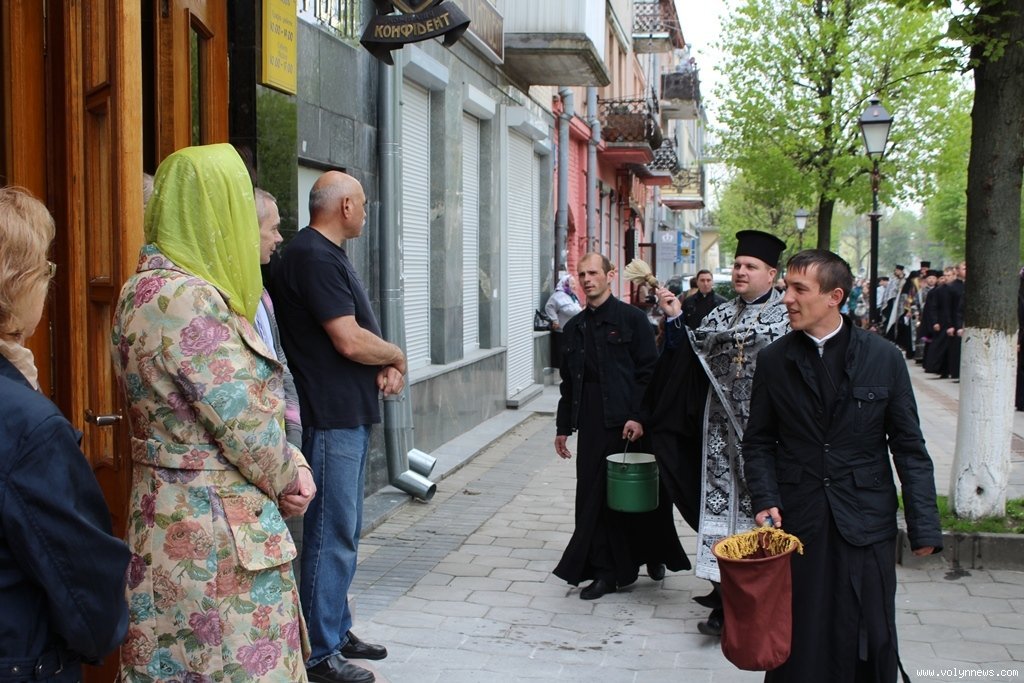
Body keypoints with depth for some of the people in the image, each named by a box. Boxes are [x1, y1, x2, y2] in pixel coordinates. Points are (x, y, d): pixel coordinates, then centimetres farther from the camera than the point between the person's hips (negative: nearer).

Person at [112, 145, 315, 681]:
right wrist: (287, 478, -3)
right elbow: (243, 421, -20)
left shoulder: (151, 287, 11)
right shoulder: (184, 298, -21)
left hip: (175, 516, 10)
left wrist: (292, 463, 3)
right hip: (214, 531, -10)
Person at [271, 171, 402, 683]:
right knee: (331, 534, -3)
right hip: (331, 416, -11)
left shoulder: (328, 254, 17)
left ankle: (337, 630, 30)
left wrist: (383, 366, 1)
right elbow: (349, 340, -22)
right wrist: (397, 357, -4)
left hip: (351, 414, 11)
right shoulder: (314, 256, -16)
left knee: (345, 530, 18)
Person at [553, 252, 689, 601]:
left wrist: (639, 416, -16)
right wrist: (563, 426, 14)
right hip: (592, 424, 4)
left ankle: (654, 555, 31)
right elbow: (568, 382, 16)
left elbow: (649, 372, -7)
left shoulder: (632, 318, -3)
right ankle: (605, 571, 14)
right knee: (594, 496, 4)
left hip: (630, 422, -4)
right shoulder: (575, 328, 12)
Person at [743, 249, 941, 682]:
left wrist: (924, 526, -4)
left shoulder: (884, 358, -2)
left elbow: (909, 447, 0)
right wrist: (765, 499, -8)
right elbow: (758, 442, 7)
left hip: (867, 522, 0)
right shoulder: (773, 361, 2)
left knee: (870, 641, 7)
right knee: (799, 643, 6)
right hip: (796, 522, 1)